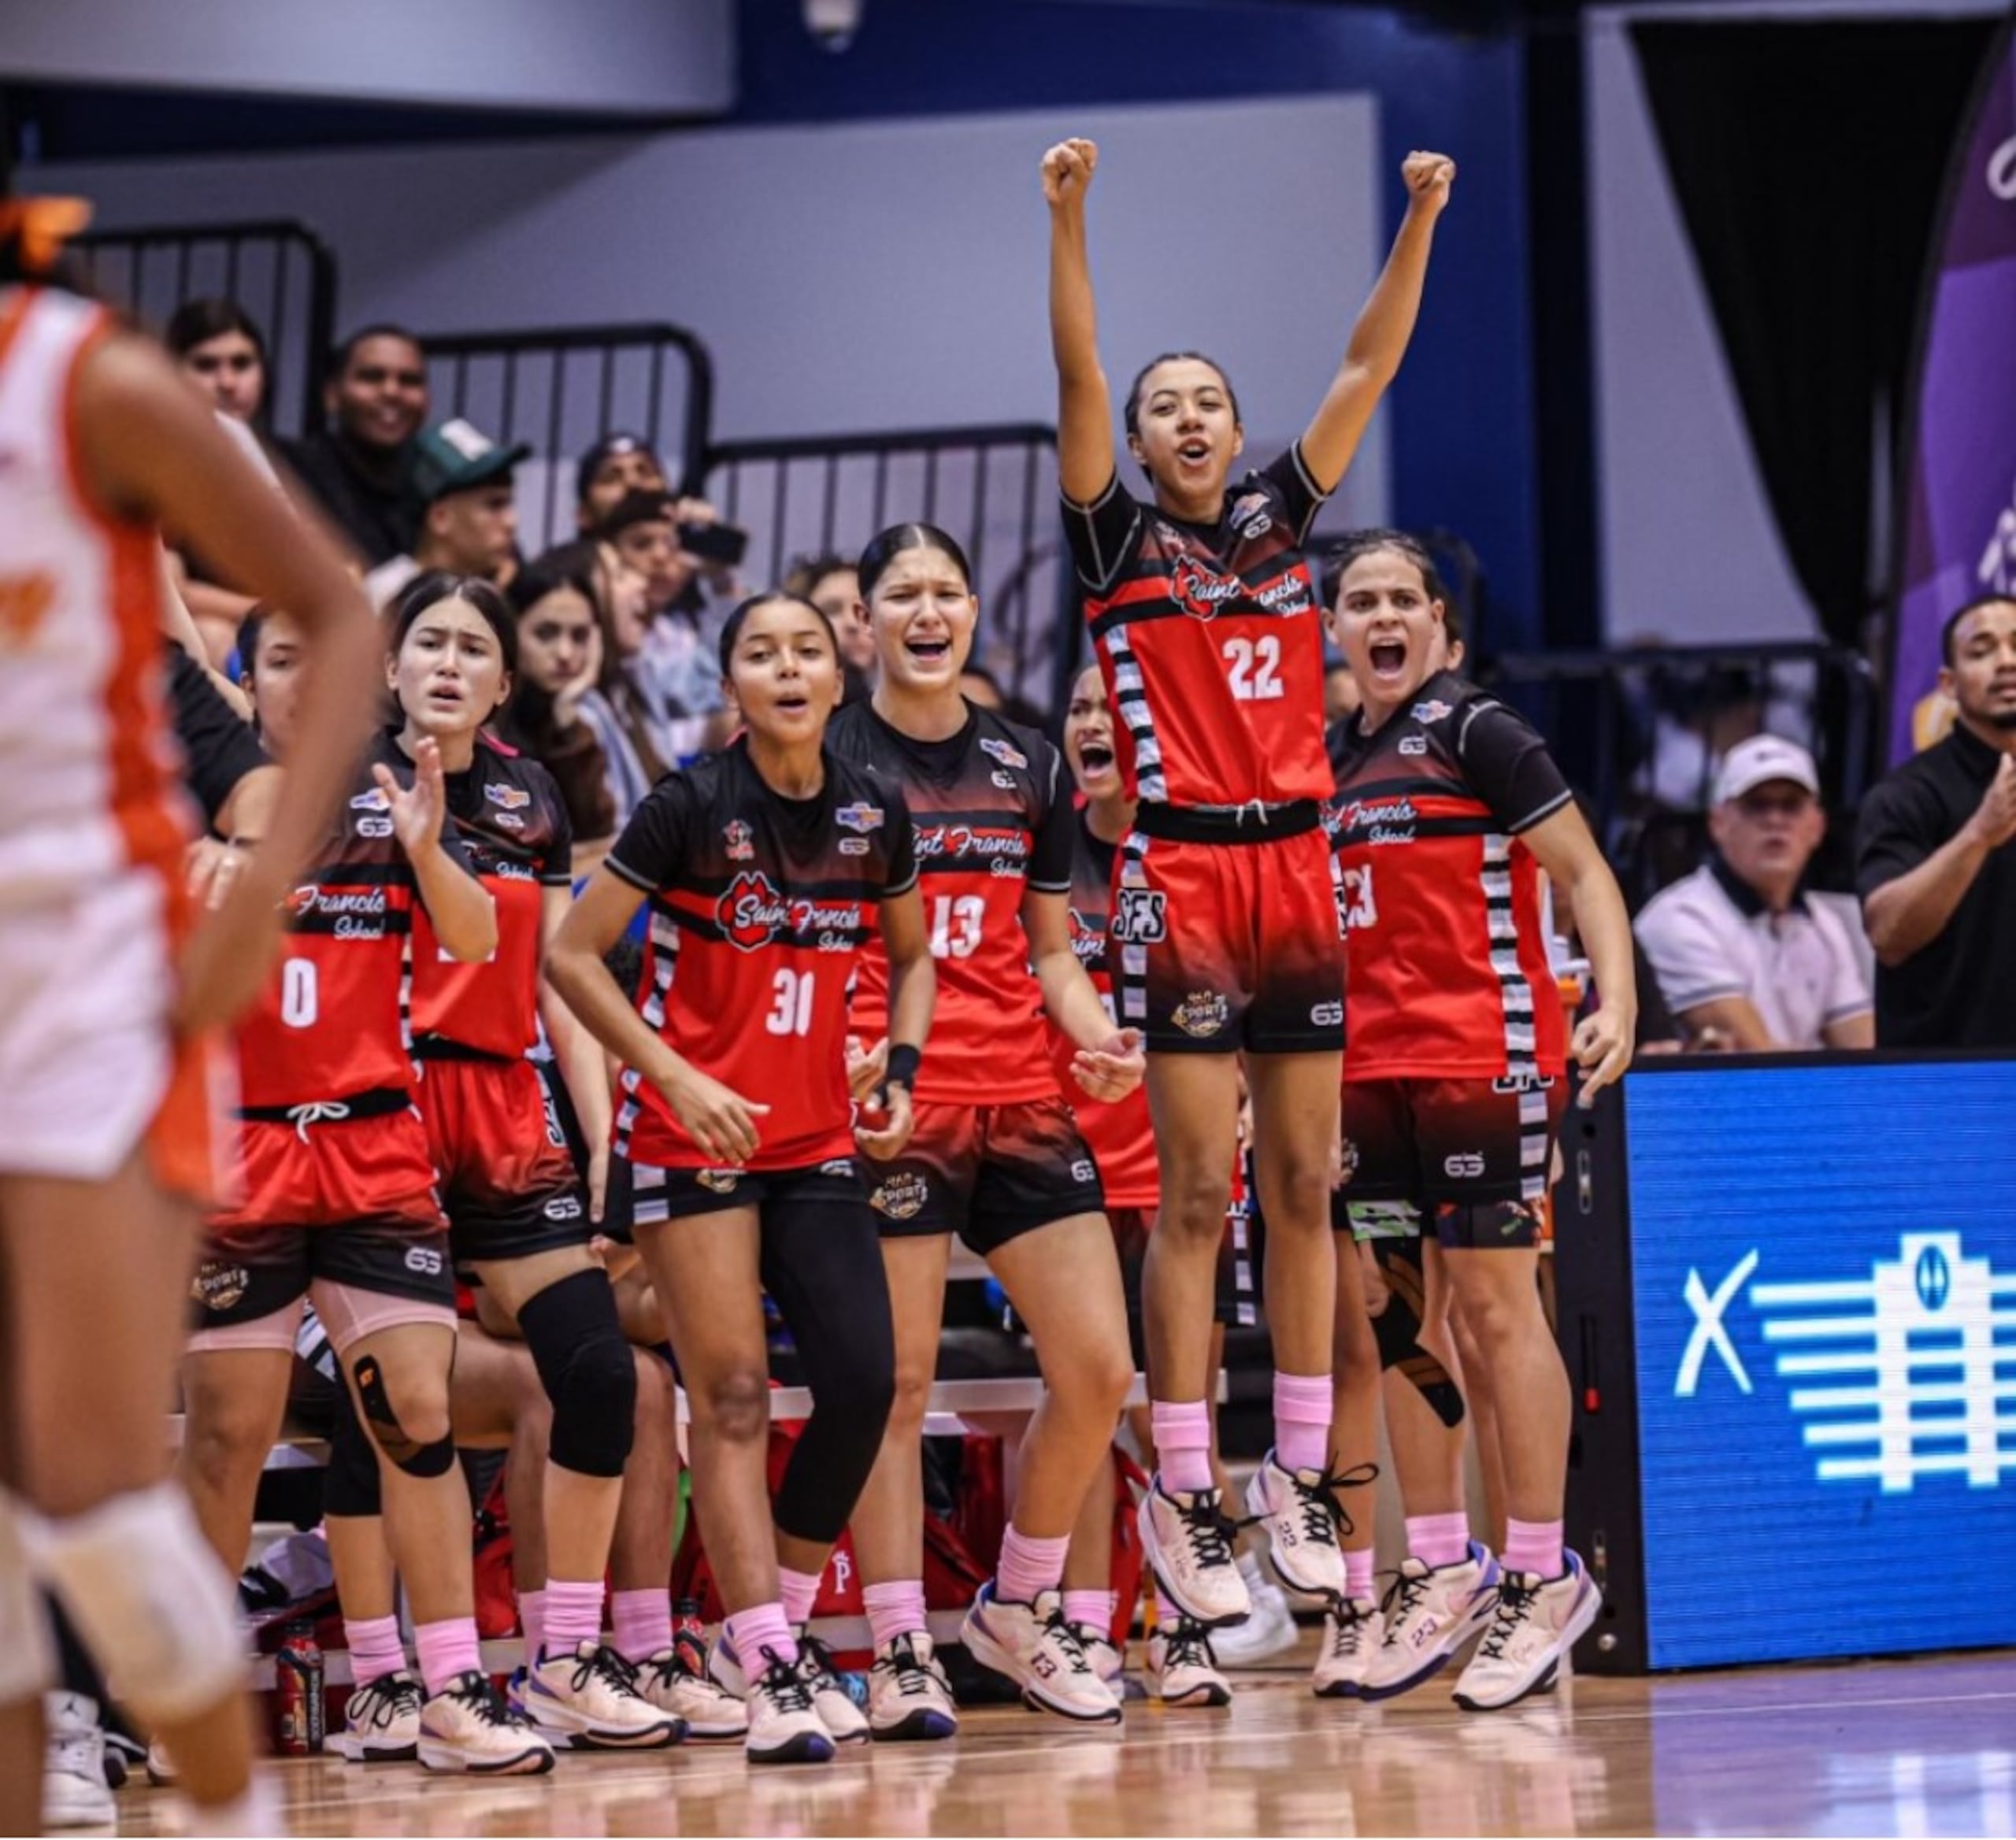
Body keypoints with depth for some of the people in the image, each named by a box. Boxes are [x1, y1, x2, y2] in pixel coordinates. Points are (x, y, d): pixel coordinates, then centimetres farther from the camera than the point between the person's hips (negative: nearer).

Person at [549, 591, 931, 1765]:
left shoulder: (874, 813, 2)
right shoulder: (692, 807, -10)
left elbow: (912, 956, 19)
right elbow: (575, 958, -8)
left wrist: (900, 1074, 4)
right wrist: (678, 1077, -15)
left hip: (819, 1140, 4)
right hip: (697, 1130, -4)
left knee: (865, 1382, -7)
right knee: (732, 1395, -7)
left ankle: (772, 1627, 12)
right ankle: (770, 1674, -7)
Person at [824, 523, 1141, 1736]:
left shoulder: (1029, 765, 14)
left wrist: (1101, 1038, 0)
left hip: (1022, 1101, 5)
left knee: (1101, 1370, -1)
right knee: (896, 1382, -5)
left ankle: (1020, 1611, 17)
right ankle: (900, 1651, 2)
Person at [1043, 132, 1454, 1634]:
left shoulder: (1283, 521, 15)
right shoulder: (1117, 540, 4)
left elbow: (1369, 370, 11)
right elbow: (1079, 379, -7)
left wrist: (1423, 222, 3)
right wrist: (1069, 219, -17)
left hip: (1299, 871, 4)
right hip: (1182, 876, -4)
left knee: (1304, 1185, 5)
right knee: (1199, 1194, -5)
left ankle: (1299, 1476, 11)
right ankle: (1181, 1496, -1)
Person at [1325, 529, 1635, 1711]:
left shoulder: (1475, 730, -4)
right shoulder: (1332, 759, 15)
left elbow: (1585, 872, -7)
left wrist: (1619, 1003, -20)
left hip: (1483, 1056, -7)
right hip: (1368, 1068, 7)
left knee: (1497, 1303, -6)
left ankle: (1544, 1577, 0)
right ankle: (1448, 1569, 14)